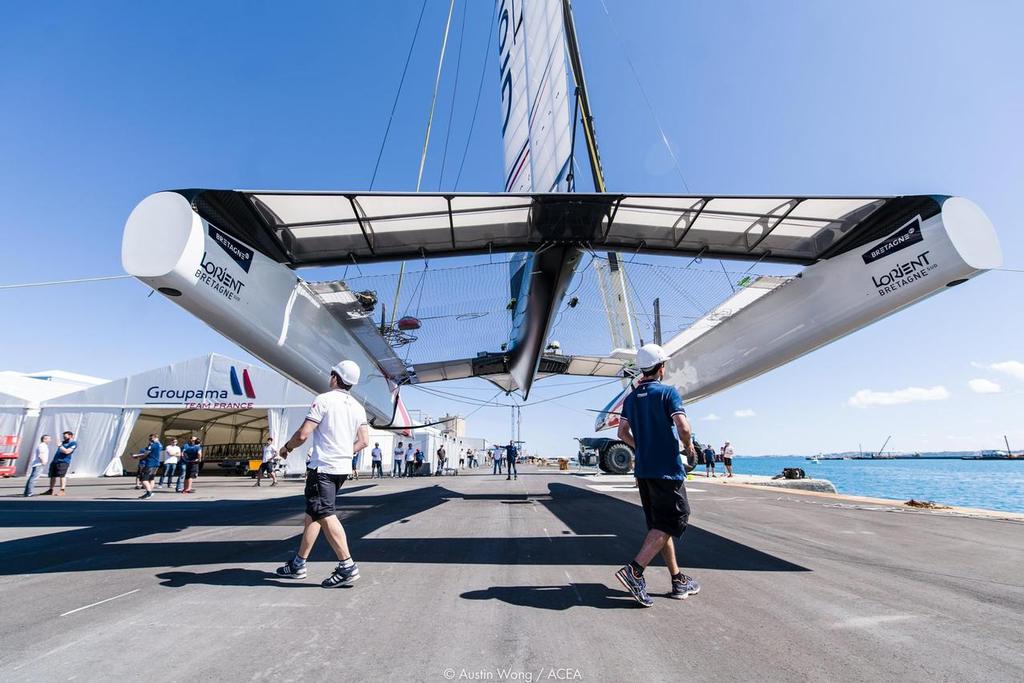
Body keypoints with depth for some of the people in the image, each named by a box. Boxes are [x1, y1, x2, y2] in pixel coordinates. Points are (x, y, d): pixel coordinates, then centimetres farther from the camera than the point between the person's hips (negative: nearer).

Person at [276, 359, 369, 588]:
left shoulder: (324, 400, -10)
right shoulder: (358, 407, 9)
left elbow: (303, 434, -14)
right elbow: (364, 441, 6)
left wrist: (287, 447, 6)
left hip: (323, 467, -8)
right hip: (343, 468, 8)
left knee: (325, 515, -8)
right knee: (312, 513, 18)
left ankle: (347, 567, -11)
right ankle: (299, 564, 27)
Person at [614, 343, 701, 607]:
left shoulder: (631, 398, 9)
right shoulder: (668, 392, -10)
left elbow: (623, 433, 8)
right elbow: (683, 427, -20)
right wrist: (689, 447, -2)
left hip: (644, 470, 7)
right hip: (667, 469, -7)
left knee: (660, 524, 14)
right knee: (672, 522, 0)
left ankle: (678, 581, 23)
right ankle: (634, 570, -12)